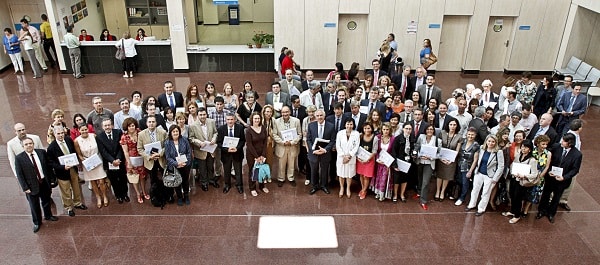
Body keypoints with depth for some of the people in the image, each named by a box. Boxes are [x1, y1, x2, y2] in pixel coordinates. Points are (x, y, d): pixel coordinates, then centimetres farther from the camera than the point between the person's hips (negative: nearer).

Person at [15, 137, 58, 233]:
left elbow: (48, 166, 3)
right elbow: (19, 175, -9)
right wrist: (25, 187, -12)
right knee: (34, 205, 11)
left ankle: (48, 215, 46)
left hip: (45, 182, 3)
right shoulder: (19, 158, -11)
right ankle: (37, 222, 31)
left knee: (46, 201, 22)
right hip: (32, 186, -3)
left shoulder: (42, 152, -4)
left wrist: (52, 178, 2)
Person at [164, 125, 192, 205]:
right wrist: (176, 164, -22)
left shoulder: (184, 140, -6)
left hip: (185, 165, 1)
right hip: (174, 166, -1)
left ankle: (186, 196, 35)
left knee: (185, 181, 14)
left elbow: (189, 152, -2)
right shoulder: (167, 143, -9)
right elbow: (168, 157, -10)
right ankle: (179, 197, 32)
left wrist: (185, 162, -15)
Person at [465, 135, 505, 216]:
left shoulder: (498, 152, -16)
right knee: (475, 189, 17)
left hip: (489, 175, -4)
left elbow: (501, 166, -13)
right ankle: (472, 204, 35)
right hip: (479, 173, 5)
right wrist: (475, 169, 11)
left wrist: (495, 178, -12)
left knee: (485, 193, 8)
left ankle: (481, 209, 23)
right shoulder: (482, 148, -2)